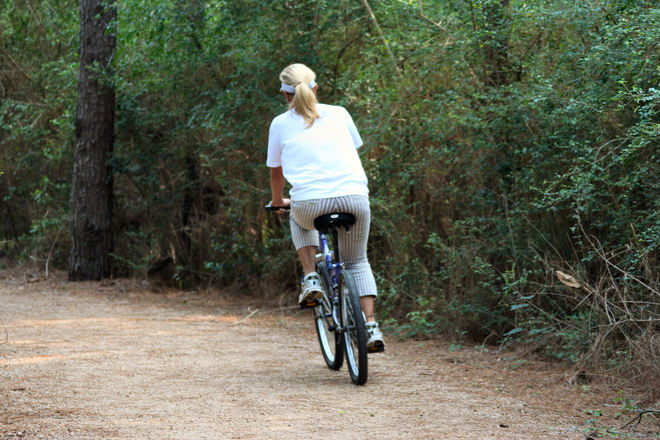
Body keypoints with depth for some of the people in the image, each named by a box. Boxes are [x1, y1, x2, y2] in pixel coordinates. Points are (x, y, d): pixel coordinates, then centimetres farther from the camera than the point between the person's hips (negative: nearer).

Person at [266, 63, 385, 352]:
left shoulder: (280, 124, 12)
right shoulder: (339, 114, 16)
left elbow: (276, 171, 22)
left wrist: (278, 202, 41)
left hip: (311, 202, -1)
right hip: (355, 197, 1)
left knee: (299, 220, 36)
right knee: (357, 262, 22)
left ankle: (311, 279, 16)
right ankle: (371, 326, 7)